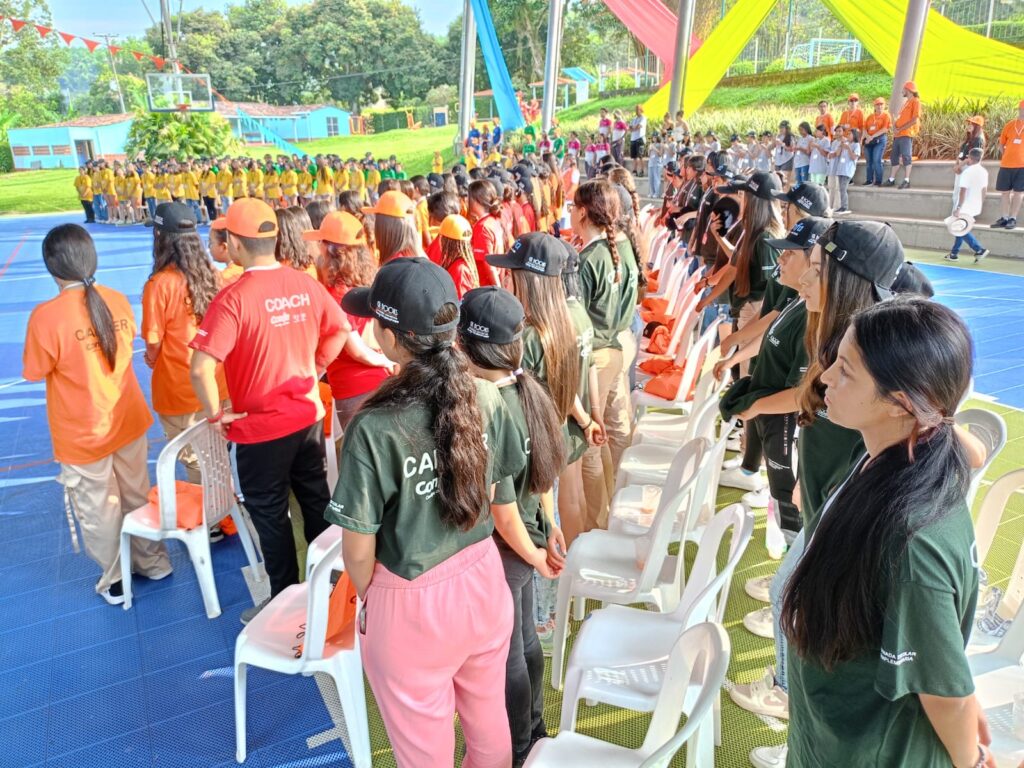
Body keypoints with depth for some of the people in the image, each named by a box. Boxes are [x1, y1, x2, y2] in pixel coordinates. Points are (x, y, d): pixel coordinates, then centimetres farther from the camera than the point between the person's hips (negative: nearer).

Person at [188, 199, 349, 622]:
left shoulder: (234, 297, -21)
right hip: (308, 415, 5)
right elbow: (340, 331, 8)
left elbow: (201, 368, -27)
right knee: (316, 500, 20)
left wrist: (215, 414, -12)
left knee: (270, 514, 13)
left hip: (261, 427, -5)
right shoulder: (305, 284, -5)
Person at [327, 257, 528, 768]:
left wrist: (367, 597, 5)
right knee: (488, 721, 29)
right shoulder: (488, 399, -12)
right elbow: (499, 497, 2)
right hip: (484, 581, 5)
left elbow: (359, 550, -16)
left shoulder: (375, 429, -27)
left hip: (412, 604, -4)